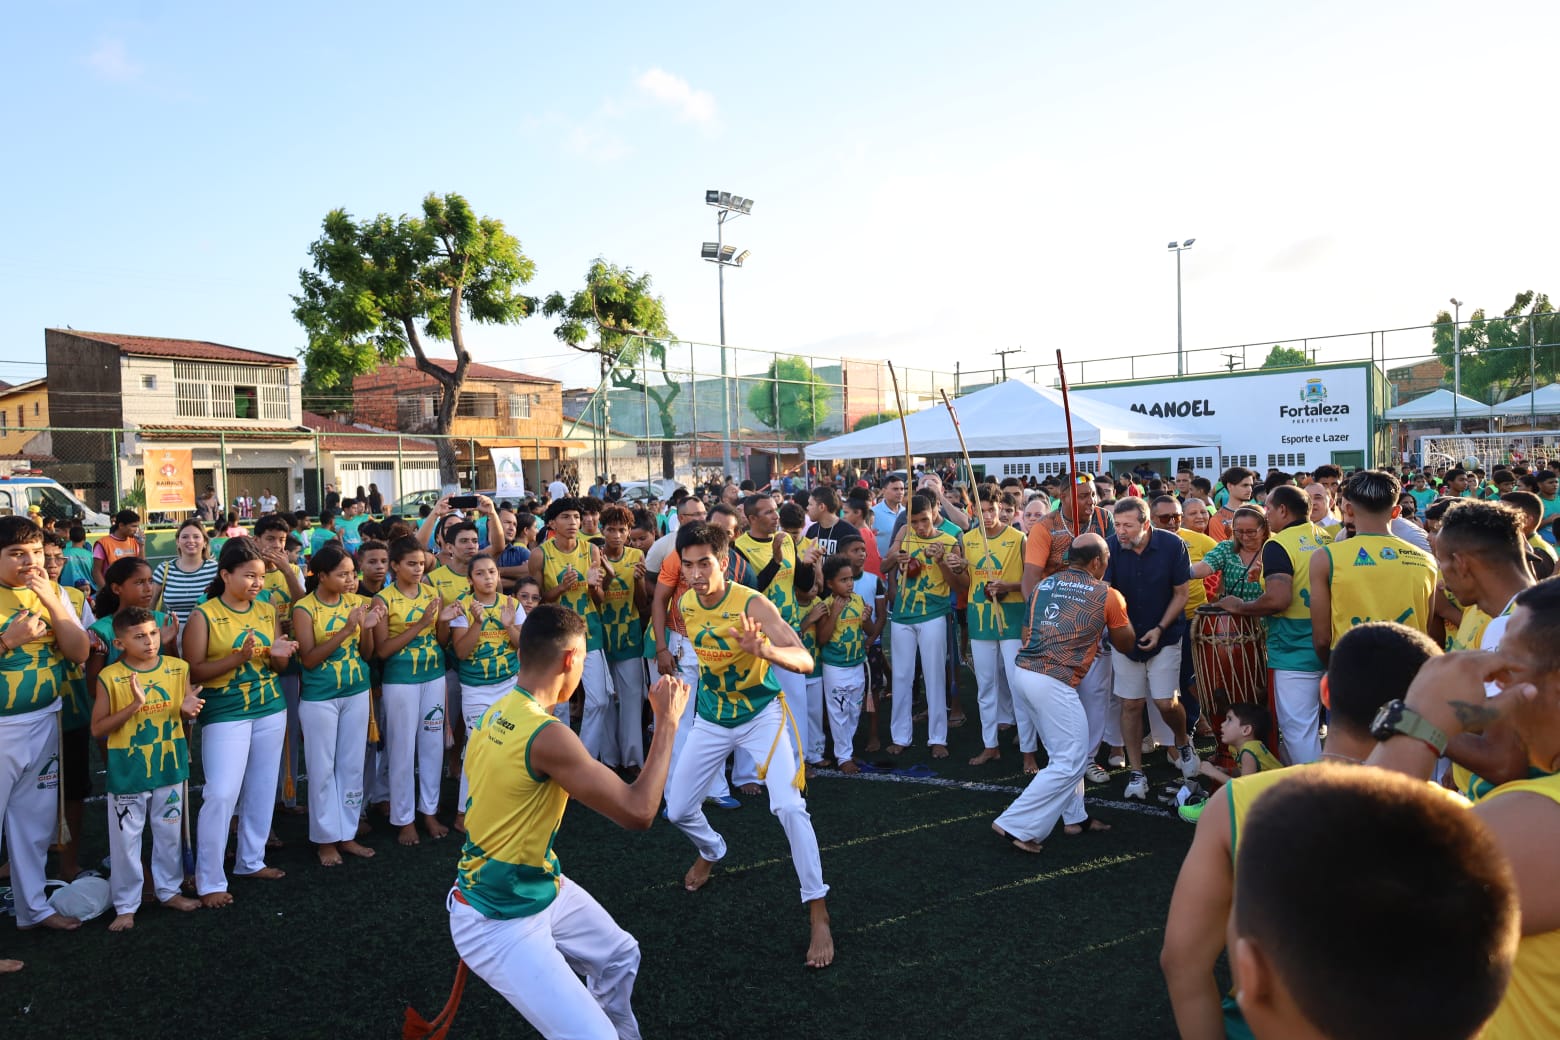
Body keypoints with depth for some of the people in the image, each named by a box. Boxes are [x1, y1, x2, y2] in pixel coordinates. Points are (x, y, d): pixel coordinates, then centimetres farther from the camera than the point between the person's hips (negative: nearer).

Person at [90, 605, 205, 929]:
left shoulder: (177, 669, -2)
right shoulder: (110, 677, -12)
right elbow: (97, 728, -10)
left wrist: (188, 709, -14)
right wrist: (134, 705, -23)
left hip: (170, 767, 3)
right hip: (128, 772, -3)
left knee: (170, 832, 15)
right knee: (126, 838, 6)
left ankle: (169, 889, 32)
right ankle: (126, 905, 20)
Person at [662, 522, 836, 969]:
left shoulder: (753, 604, -27)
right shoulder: (685, 604, -10)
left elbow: (805, 661, -38)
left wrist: (764, 650, -55)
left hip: (762, 714, -5)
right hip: (711, 719, 5)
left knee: (789, 806, -22)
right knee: (678, 810, 10)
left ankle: (818, 914, -7)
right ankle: (711, 852, 46)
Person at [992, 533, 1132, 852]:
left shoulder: (1043, 585, 15)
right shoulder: (1108, 595, 2)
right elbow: (1126, 644, 15)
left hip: (1024, 673, 7)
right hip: (1055, 683, -7)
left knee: (1063, 751, 22)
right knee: (1070, 763, 1)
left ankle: (1075, 817, 30)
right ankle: (1018, 825, -2)